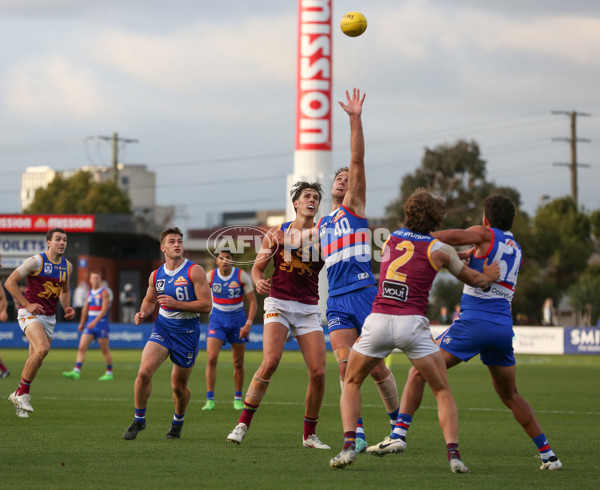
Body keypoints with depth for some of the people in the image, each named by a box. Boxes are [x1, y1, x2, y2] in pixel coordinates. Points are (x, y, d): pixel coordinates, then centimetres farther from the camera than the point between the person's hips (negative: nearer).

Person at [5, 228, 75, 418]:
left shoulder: (67, 266, 8)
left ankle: (18, 396, 25)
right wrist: (27, 304, -15)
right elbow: (10, 282, -9)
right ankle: (23, 392, -16)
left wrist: (67, 308, 5)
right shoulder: (36, 261, -11)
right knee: (42, 348, -28)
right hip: (30, 315, -7)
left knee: (36, 363, 7)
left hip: (49, 317, 7)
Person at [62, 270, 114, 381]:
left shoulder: (104, 292, -6)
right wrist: (81, 323, 21)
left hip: (101, 323, -6)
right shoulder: (90, 293, 14)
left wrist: (95, 321, -25)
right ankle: (76, 372, -11)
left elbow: (104, 309, -16)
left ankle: (109, 373, 13)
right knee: (82, 347, -5)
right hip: (90, 324, 6)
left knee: (105, 350, 1)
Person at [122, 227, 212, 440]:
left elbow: (206, 305, -15)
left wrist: (176, 304, -21)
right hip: (162, 327, 3)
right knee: (144, 372, -18)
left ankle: (177, 423, 35)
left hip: (187, 331, -3)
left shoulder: (194, 271, -9)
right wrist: (143, 313, 1)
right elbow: (150, 300, 23)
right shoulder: (156, 275, 5)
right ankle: (139, 419, -1)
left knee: (179, 386, 7)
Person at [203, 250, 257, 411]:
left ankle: (238, 399, 23)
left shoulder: (242, 276, -9)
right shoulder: (210, 276, -6)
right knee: (211, 358, -16)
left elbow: (253, 302, -6)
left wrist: (248, 323, -15)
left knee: (238, 363, 6)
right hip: (217, 320, 0)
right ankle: (210, 400, -13)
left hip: (237, 320, 0)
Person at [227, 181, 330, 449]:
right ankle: (243, 423, -11)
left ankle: (309, 434, 8)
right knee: (270, 362, -22)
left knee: (318, 372, -8)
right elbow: (257, 266, 9)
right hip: (278, 305, -2)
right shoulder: (277, 233, 6)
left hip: (309, 309, 2)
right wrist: (259, 281, -14)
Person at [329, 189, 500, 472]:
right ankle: (453, 453, -7)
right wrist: (488, 276, 40)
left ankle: (349, 446, 1)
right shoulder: (439, 249, 5)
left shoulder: (391, 239, 15)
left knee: (351, 383, 20)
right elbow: (473, 279, 20)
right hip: (412, 322, -2)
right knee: (443, 391, 10)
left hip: (378, 320, 2)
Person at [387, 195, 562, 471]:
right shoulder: (516, 249, 20)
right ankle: (547, 455, 18)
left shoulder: (486, 235, 1)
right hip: (504, 326, 6)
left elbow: (452, 237, -16)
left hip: (474, 322, -6)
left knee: (419, 372, 0)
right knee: (510, 396, 21)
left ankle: (400, 434, -12)